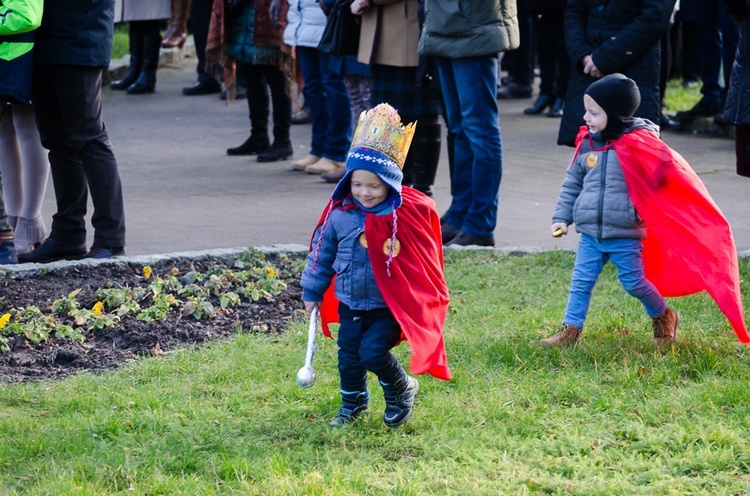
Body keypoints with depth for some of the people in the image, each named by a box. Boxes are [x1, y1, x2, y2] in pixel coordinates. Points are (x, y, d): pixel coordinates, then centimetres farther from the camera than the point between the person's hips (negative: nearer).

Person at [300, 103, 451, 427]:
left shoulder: (409, 214, -12)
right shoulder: (339, 215, -6)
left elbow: (425, 258, 0)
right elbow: (321, 255, 7)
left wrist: (430, 296, 5)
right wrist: (312, 292, 13)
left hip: (390, 307, -4)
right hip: (350, 305, 4)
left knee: (374, 352, -16)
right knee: (349, 356, 11)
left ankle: (401, 389, 12)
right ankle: (353, 404, 35)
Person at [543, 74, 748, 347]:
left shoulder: (639, 144, -13)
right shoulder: (587, 143, 3)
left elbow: (671, 172, -6)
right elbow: (572, 184, 14)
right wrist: (561, 217, 10)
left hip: (626, 236, -4)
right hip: (590, 235, 4)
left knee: (635, 283, 5)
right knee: (581, 282, 3)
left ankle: (663, 317, 29)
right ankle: (570, 331, 11)